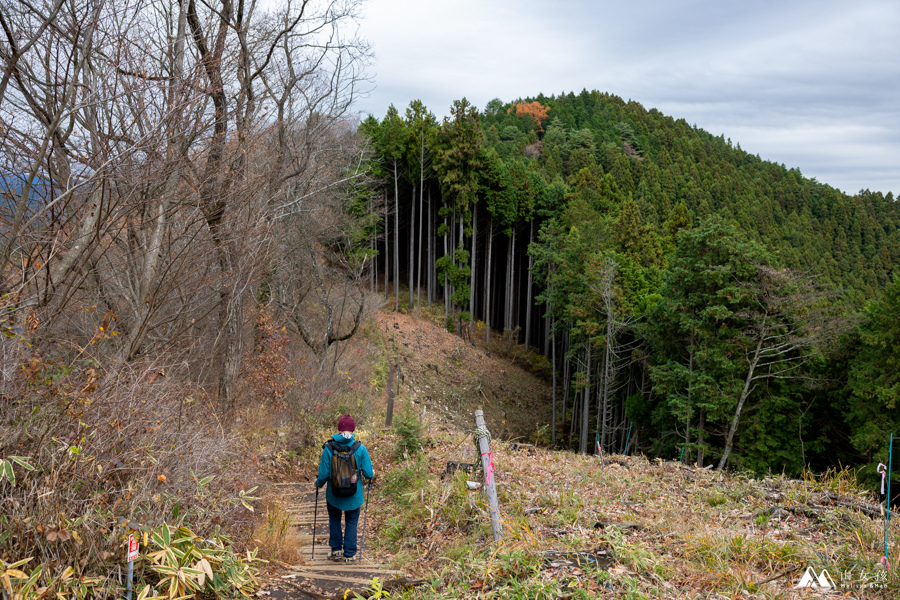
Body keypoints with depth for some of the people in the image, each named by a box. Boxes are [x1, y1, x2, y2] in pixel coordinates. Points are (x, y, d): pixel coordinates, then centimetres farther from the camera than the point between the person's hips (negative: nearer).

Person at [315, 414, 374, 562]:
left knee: (334, 519, 24)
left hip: (333, 494, 0)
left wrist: (318, 483, 11)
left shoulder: (329, 448, -14)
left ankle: (336, 550, 24)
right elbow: (368, 473, -10)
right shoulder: (360, 448, -13)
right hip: (354, 495, 0)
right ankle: (349, 554, 21)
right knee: (351, 523, 18)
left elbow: (323, 474, -10)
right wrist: (372, 474, 14)